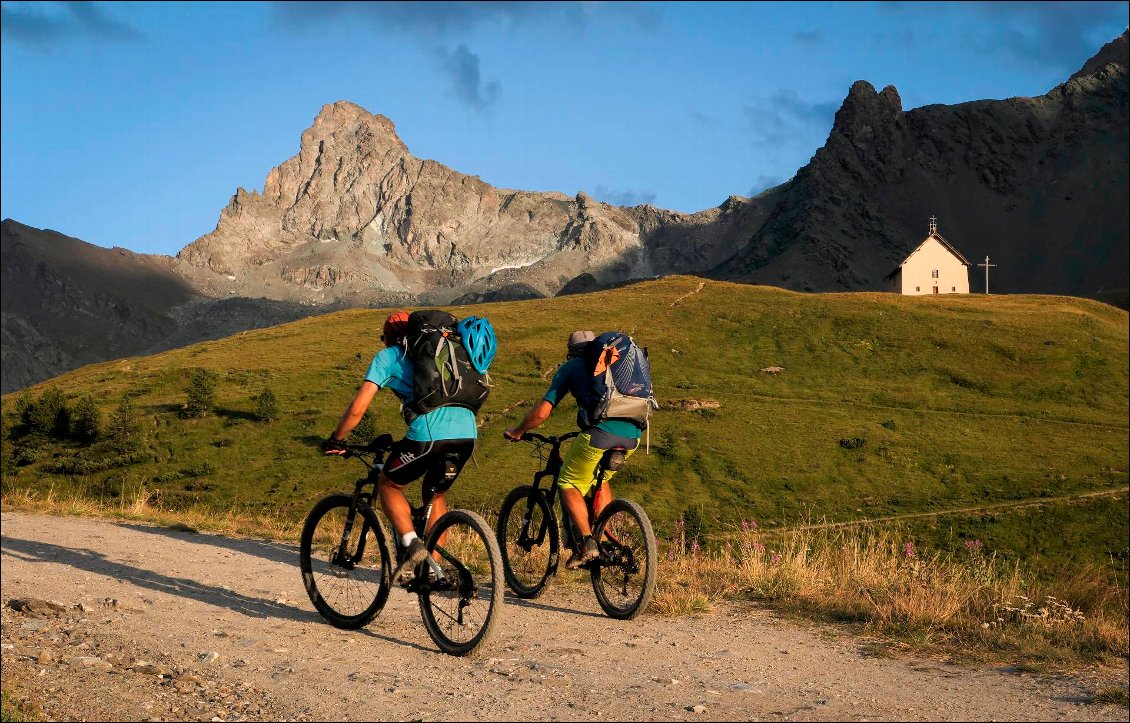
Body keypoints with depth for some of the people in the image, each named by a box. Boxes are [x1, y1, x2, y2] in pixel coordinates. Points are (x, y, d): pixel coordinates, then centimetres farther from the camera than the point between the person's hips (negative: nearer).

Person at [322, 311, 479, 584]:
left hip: (429, 435, -5)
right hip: (467, 434, 5)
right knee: (436, 495, 27)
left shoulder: (388, 356, 14)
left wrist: (336, 440, 20)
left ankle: (410, 543, -1)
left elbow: (358, 408, 6)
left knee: (388, 484, 19)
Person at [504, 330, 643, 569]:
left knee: (569, 486, 12)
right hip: (632, 435, 5)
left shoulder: (571, 367, 16)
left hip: (600, 433, -5)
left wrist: (517, 431, 26)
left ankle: (587, 542, -2)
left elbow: (542, 412, 9)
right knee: (601, 479, 30)